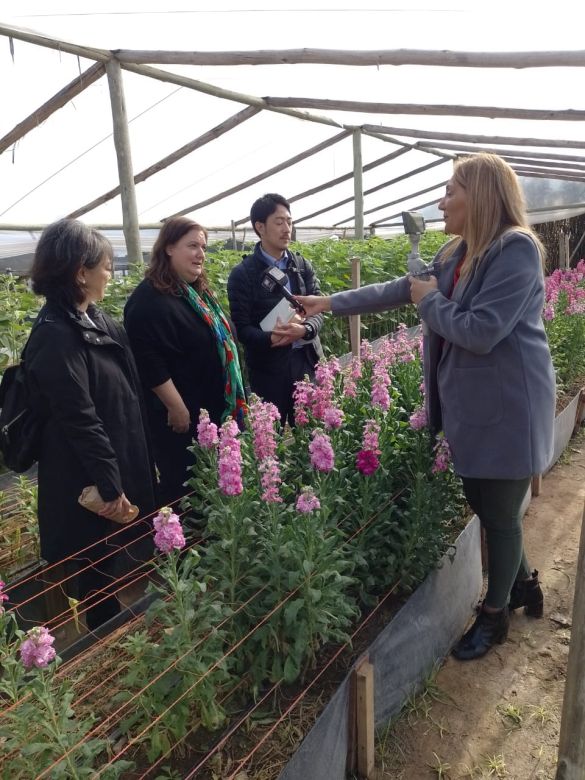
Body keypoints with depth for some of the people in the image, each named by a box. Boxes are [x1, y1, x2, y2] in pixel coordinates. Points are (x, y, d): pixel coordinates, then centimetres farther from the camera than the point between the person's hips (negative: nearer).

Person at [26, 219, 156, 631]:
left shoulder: (95, 320, 5)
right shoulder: (55, 336, -23)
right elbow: (80, 420, -24)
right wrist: (110, 487, -18)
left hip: (119, 463, 9)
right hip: (89, 482, -9)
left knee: (111, 564, 23)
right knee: (97, 573, 11)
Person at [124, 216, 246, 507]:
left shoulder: (197, 292, 11)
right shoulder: (148, 299, -19)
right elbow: (150, 363, -25)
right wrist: (177, 409, -23)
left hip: (211, 408, 9)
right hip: (181, 416, -9)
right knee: (182, 488, 4)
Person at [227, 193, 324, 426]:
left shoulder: (303, 266, 8)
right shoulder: (242, 274, -5)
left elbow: (318, 310, 2)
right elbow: (242, 328, -8)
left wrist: (305, 330, -20)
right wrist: (271, 339, -27)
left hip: (307, 362, 4)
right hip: (267, 368, -3)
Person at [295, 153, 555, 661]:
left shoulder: (517, 249, -17)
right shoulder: (459, 254, 9)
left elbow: (480, 331, -25)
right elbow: (398, 290, 16)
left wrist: (430, 300, -10)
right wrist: (331, 303, 17)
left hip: (506, 408, -8)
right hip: (470, 404, 8)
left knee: (499, 514, 8)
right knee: (484, 504, 18)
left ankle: (495, 614, 30)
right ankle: (525, 585, 43)